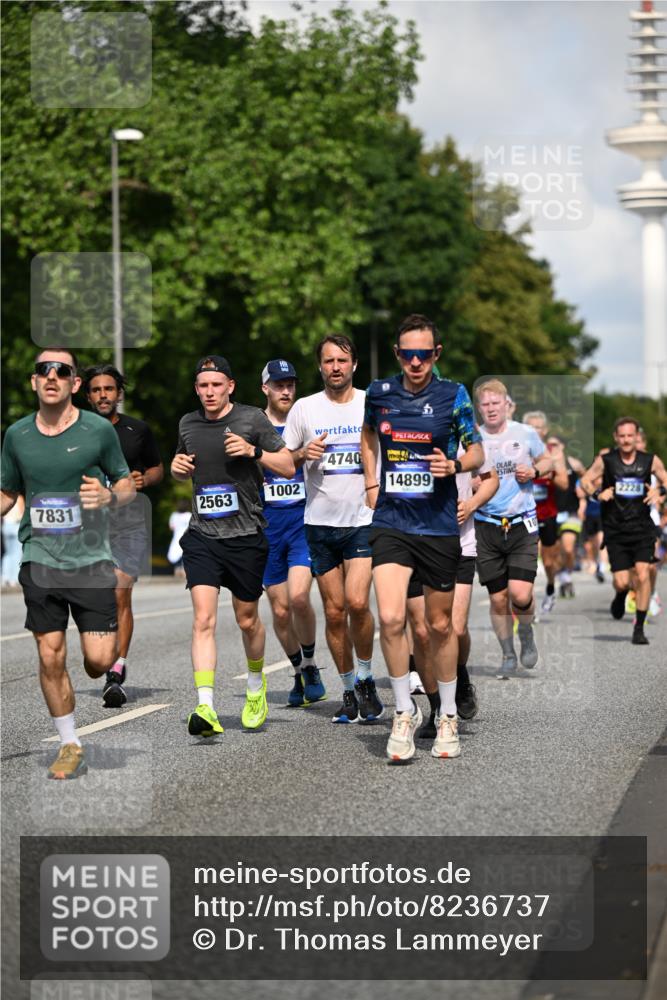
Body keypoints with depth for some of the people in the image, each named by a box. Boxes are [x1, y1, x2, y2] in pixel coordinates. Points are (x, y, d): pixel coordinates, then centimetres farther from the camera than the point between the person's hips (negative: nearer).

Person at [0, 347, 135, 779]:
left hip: (91, 560, -2)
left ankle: (110, 648, 30)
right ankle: (71, 747, 16)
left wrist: (109, 496, -15)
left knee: (98, 661, -7)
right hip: (40, 560, 2)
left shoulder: (99, 430, -4)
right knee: (50, 658, 1)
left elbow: (128, 484, 6)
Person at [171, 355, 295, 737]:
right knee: (204, 620, -13)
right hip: (202, 536, 2)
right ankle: (206, 708, -21)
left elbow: (289, 467, -2)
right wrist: (178, 467, 3)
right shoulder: (188, 424, 9)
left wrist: (254, 451, -17)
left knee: (247, 620, 12)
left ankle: (257, 684, 40)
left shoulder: (252, 419, -3)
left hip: (246, 535, -2)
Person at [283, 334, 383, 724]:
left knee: (357, 602, -17)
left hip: (365, 520, -2)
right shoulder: (305, 408, 4)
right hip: (320, 522, 2)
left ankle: (366, 679, 5)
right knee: (334, 611, 4)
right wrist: (303, 454, -10)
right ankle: (349, 689, 18)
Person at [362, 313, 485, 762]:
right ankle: (405, 712, 2)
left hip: (439, 526, -1)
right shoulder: (379, 392, 3)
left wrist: (455, 465, -18)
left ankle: (448, 717, 26)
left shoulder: (454, 395, -4)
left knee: (440, 624, 9)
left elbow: (477, 451, 3)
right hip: (390, 522, 1)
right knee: (391, 618, -15)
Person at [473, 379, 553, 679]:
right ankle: (508, 656, 23)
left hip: (522, 523, -1)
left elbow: (547, 461, 16)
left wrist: (534, 471, -5)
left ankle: (526, 634, 17)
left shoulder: (526, 433, 1)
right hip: (486, 527, 1)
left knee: (520, 594, -14)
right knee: (498, 598, 4)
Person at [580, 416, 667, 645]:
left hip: (642, 528, 0)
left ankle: (639, 628, -5)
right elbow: (585, 480, 3)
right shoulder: (605, 460, -2)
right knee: (621, 582, -4)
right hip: (615, 530, 0)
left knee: (643, 574, -16)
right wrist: (597, 493, -18)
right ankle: (620, 598, 36)